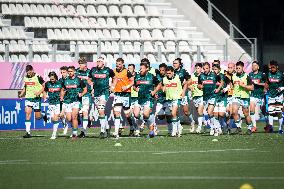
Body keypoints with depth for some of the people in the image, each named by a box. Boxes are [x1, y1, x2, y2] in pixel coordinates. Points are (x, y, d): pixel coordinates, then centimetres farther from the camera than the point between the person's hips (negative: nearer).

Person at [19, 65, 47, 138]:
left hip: (36, 98, -4)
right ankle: (28, 132, -10)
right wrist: (21, 94, 10)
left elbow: (44, 86, -5)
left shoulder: (38, 77, -10)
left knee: (37, 116, -1)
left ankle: (43, 115, 36)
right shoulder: (25, 78, 7)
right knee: (27, 113, -11)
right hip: (28, 97, 4)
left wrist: (39, 92, -20)